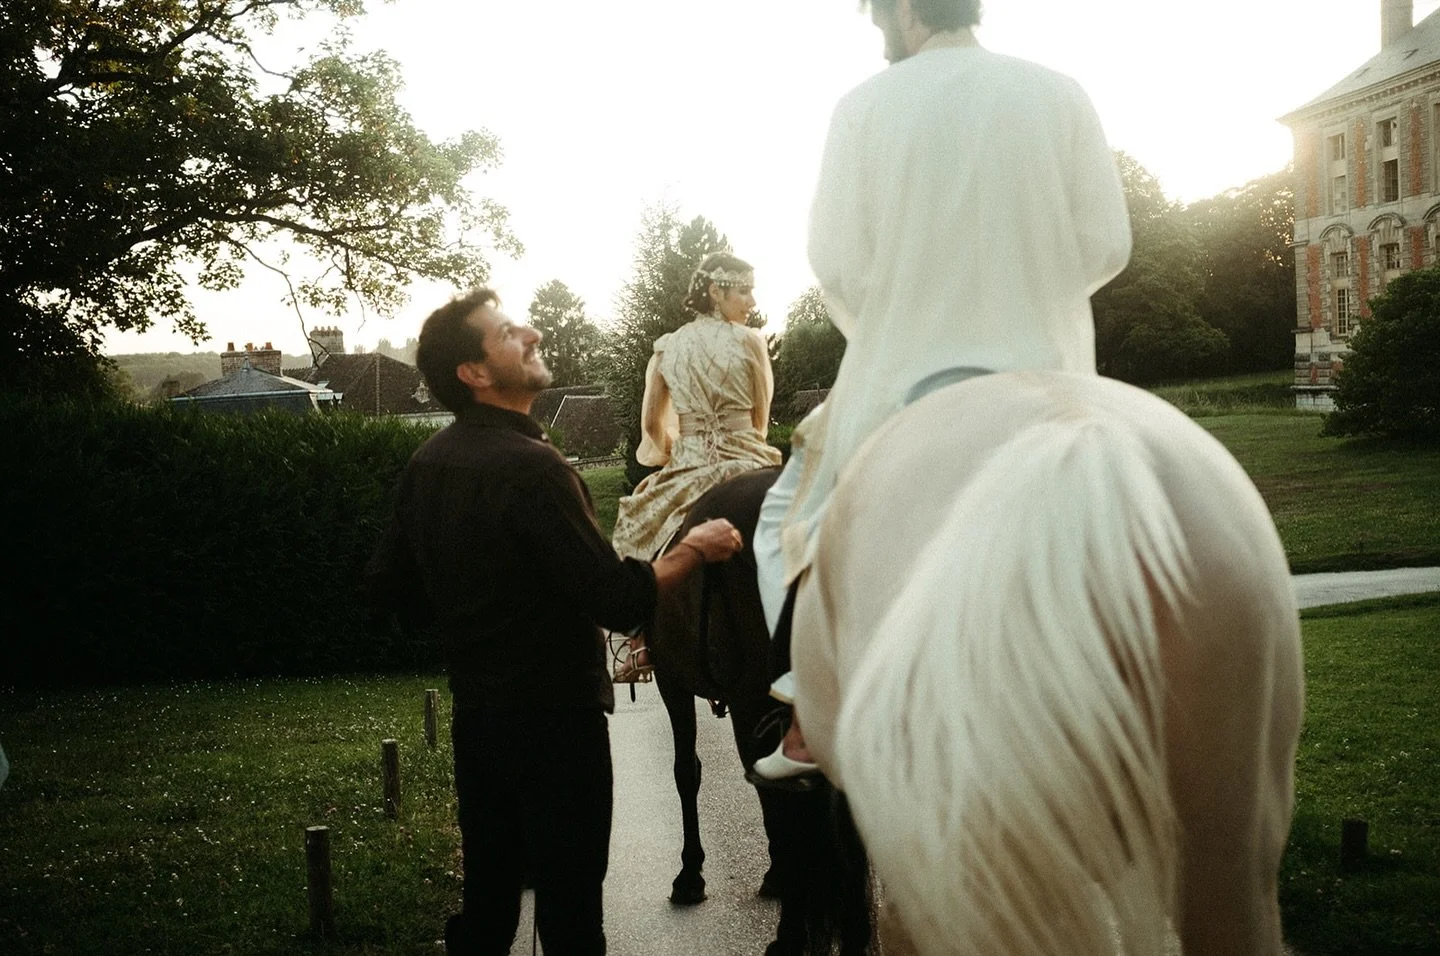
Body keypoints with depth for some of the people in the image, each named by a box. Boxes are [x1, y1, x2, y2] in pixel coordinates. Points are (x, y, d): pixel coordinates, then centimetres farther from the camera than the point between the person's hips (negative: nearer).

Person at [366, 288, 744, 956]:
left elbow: (388, 583, 13)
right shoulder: (528, 466, -20)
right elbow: (619, 599, -22)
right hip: (555, 719, -8)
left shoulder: (427, 464, 5)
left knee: (486, 895, 17)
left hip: (476, 716, 8)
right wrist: (693, 550, -8)